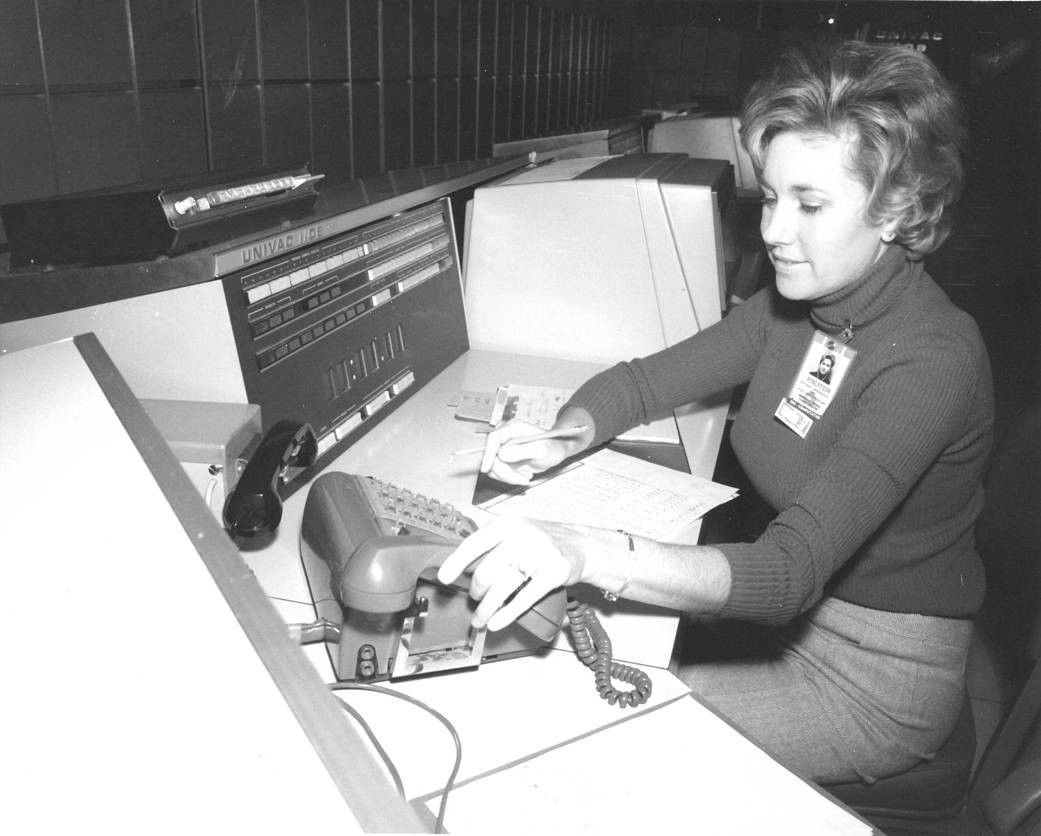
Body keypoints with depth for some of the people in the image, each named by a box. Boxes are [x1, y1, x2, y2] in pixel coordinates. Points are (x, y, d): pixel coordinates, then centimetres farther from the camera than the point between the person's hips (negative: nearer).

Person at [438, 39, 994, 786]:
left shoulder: (931, 361, -28)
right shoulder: (797, 305, -4)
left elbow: (790, 570, -37)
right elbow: (646, 380, -1)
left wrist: (587, 554, -52)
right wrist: (563, 441, -23)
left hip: (877, 678, -6)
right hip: (792, 606, 6)